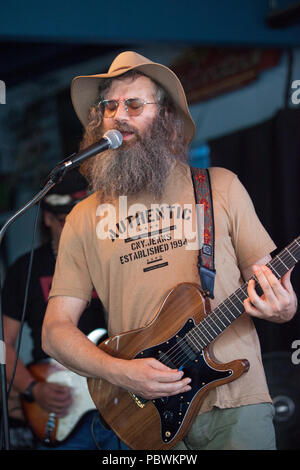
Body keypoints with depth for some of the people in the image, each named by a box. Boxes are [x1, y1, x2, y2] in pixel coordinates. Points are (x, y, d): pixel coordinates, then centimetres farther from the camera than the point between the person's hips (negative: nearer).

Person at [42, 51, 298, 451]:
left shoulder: (220, 187, 7)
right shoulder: (85, 218, 7)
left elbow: (266, 281, 10)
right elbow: (56, 330, 5)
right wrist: (120, 372, -12)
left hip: (234, 403, 0)